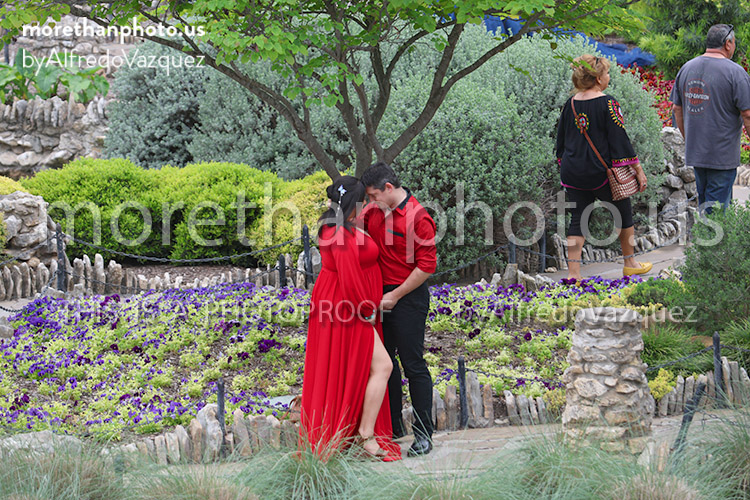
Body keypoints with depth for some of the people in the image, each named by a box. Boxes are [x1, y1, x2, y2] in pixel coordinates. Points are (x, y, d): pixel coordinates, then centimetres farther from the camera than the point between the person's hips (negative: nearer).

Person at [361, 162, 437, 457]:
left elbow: (427, 266, -16)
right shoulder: (374, 211, 7)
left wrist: (396, 295, -14)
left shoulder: (418, 218, -15)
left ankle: (423, 435, 1)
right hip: (379, 295, 8)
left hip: (408, 298, -8)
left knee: (413, 365, -4)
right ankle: (393, 426, 24)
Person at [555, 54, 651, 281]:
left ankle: (573, 271, -2)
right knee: (623, 212, 15)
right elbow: (620, 140, -12)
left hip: (573, 174, 5)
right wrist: (638, 169, -6)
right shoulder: (607, 104, -12)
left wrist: (564, 166, 25)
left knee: (577, 219, 8)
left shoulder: (570, 105, 4)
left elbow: (560, 141, 12)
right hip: (600, 172, -5)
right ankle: (630, 264, 26)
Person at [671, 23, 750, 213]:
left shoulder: (686, 68, 7)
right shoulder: (735, 72, -13)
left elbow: (678, 110, 14)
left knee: (704, 203, 18)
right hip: (723, 155, -6)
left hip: (694, 153, 6)